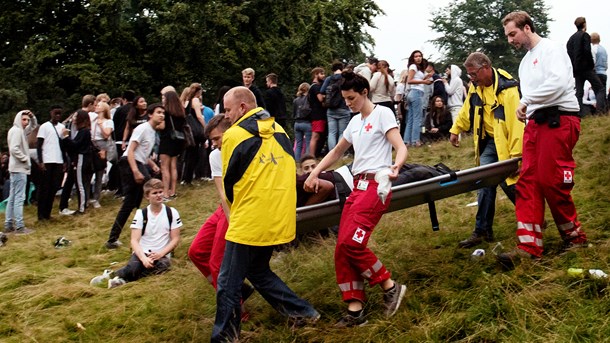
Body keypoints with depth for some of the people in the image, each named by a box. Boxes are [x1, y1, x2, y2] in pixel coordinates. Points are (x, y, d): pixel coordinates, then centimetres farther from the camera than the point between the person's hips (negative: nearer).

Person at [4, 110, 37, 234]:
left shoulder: (21, 130, 15)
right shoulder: (16, 130, -13)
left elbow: (34, 125, 28)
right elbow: (14, 149, -23)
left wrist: (32, 116, 10)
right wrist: (25, 159, -14)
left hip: (17, 168, 10)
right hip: (19, 168, -10)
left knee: (12, 197, 10)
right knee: (19, 197, -9)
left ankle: (8, 225, 14)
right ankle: (19, 226, -9)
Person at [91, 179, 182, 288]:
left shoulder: (172, 213, 2)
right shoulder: (141, 214, 1)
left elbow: (175, 239, 2)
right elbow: (134, 240, -7)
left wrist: (161, 253, -15)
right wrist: (143, 258, -25)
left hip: (161, 255, 1)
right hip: (142, 252, -1)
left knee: (163, 265, -37)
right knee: (133, 269, -38)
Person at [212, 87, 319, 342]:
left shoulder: (234, 135, -9)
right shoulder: (278, 130, 10)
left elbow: (229, 182, 0)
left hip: (248, 224, -7)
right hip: (279, 221, 7)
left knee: (228, 285, 4)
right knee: (258, 271, 24)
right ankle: (303, 313, 25)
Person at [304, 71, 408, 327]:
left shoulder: (383, 113, -2)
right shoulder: (355, 122, 21)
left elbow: (401, 147, -13)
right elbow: (337, 152, 31)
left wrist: (396, 166, -34)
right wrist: (314, 174, 22)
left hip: (376, 184, -8)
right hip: (357, 186, 8)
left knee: (351, 242, -21)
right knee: (342, 248, -2)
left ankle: (390, 287, -3)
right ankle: (355, 310, 4)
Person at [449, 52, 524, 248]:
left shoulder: (507, 88, -22)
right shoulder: (476, 86, 2)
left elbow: (516, 122, -26)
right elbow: (467, 109, 20)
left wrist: (516, 154, -29)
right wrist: (455, 130, 21)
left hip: (506, 142, -6)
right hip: (488, 142, 6)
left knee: (509, 184, -6)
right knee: (485, 184, 2)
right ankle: (482, 231, 7)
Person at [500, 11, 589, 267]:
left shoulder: (550, 49, -4)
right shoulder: (525, 61, 23)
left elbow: (558, 82, -19)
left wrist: (526, 100, -14)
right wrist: (526, 112, 4)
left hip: (559, 120, -8)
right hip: (535, 123, 9)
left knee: (551, 181, -8)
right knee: (527, 183, -2)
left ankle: (575, 236, 11)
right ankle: (529, 246, -4)